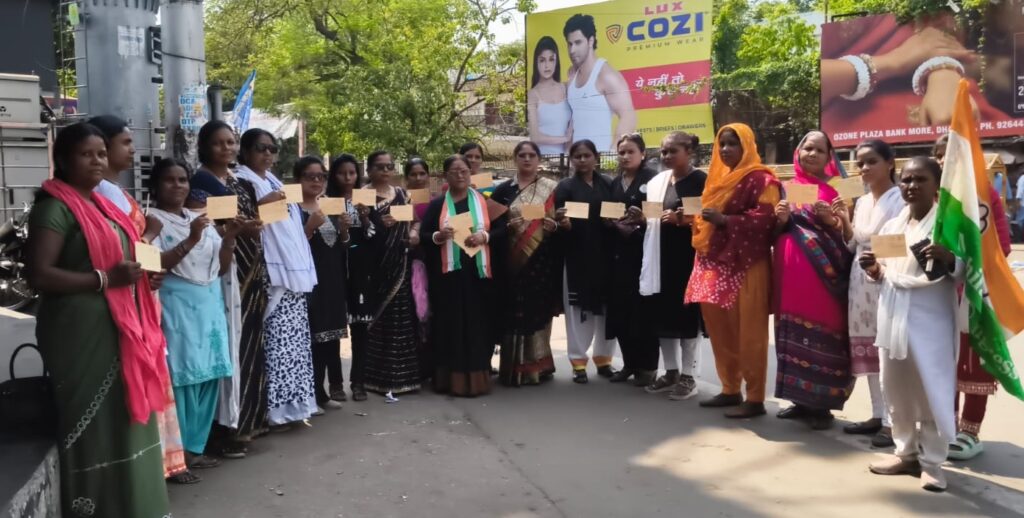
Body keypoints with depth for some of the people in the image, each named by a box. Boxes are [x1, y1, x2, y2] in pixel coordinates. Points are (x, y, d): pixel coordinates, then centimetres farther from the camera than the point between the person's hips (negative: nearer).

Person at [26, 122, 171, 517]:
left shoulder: (101, 204, 16)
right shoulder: (55, 207, -10)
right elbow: (39, 275, -18)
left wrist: (143, 272, 9)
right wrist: (105, 279, -22)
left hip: (119, 328, 9)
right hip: (82, 332, -9)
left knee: (125, 419, 13)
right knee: (96, 424, -3)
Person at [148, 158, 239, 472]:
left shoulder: (201, 218, 16)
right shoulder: (152, 220, -2)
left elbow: (222, 268, 14)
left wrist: (229, 238, -2)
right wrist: (190, 241, -20)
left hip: (210, 304, 6)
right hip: (175, 306, -6)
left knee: (208, 377, 6)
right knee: (180, 378, -8)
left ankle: (194, 448, 17)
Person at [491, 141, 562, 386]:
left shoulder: (552, 188, 8)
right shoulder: (503, 190, 7)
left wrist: (554, 225, -13)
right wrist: (507, 227, -14)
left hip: (542, 261, 0)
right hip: (512, 261, 0)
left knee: (538, 311, 3)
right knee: (514, 313, -1)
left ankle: (536, 366, 15)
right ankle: (514, 368, 7)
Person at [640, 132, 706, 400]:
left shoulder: (701, 180, -5)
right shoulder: (657, 182, 14)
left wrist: (683, 219, -24)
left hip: (688, 256, -6)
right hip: (661, 256, 6)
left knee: (687, 314, -1)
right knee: (664, 314, 9)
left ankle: (688, 377, 9)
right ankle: (671, 372, 21)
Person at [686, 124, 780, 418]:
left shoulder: (761, 179, -6)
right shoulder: (718, 177, 19)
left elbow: (765, 218, -17)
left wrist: (725, 220, -23)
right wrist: (697, 218, 6)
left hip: (747, 266, -8)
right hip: (716, 264, 8)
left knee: (749, 333, -5)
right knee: (720, 328, 10)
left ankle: (755, 398, 2)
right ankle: (730, 390, 21)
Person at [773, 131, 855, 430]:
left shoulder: (835, 189, 3)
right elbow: (776, 232, 15)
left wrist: (831, 221, -19)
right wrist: (781, 219, -5)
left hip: (824, 271, -4)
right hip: (791, 269, 4)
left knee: (823, 335, -4)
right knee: (794, 333, 6)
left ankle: (822, 404, 5)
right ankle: (801, 399, 16)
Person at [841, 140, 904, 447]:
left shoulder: (901, 199, -7)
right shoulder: (861, 202, 14)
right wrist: (843, 224, 2)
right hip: (862, 281, 8)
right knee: (868, 349, 11)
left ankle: (893, 421, -1)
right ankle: (878, 415, 21)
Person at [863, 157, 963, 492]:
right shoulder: (891, 225, 11)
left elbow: (962, 273, -6)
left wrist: (948, 259, -25)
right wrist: (873, 269, -2)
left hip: (930, 320, -5)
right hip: (893, 316, 5)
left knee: (931, 392, -1)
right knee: (896, 390, 13)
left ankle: (932, 462, 13)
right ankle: (906, 452, 28)